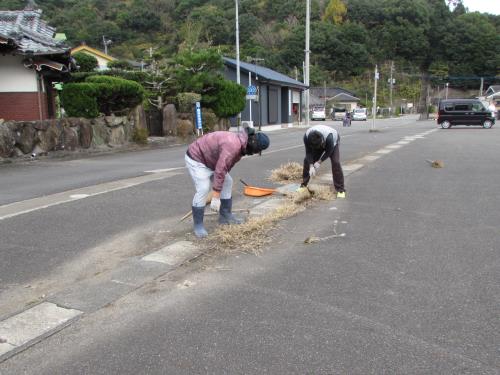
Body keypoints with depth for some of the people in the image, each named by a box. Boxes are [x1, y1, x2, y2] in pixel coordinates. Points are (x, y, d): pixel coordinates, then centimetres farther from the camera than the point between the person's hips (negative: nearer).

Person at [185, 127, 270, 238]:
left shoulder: (241, 144, 0)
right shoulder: (233, 145, -33)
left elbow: (226, 166, 11)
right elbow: (220, 170, -35)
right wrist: (215, 197, -33)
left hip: (210, 160, 10)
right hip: (196, 158, -10)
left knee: (227, 182, 9)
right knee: (203, 189, -20)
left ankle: (225, 216, 17)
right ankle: (198, 225, -9)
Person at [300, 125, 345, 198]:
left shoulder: (328, 136, -45)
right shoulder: (306, 137, -36)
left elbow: (328, 152, -28)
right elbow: (308, 152, -24)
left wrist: (319, 162, -28)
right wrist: (311, 166, -33)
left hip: (332, 143, -3)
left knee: (336, 163, -20)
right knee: (307, 161, -7)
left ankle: (340, 190, -16)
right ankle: (304, 185, 7)